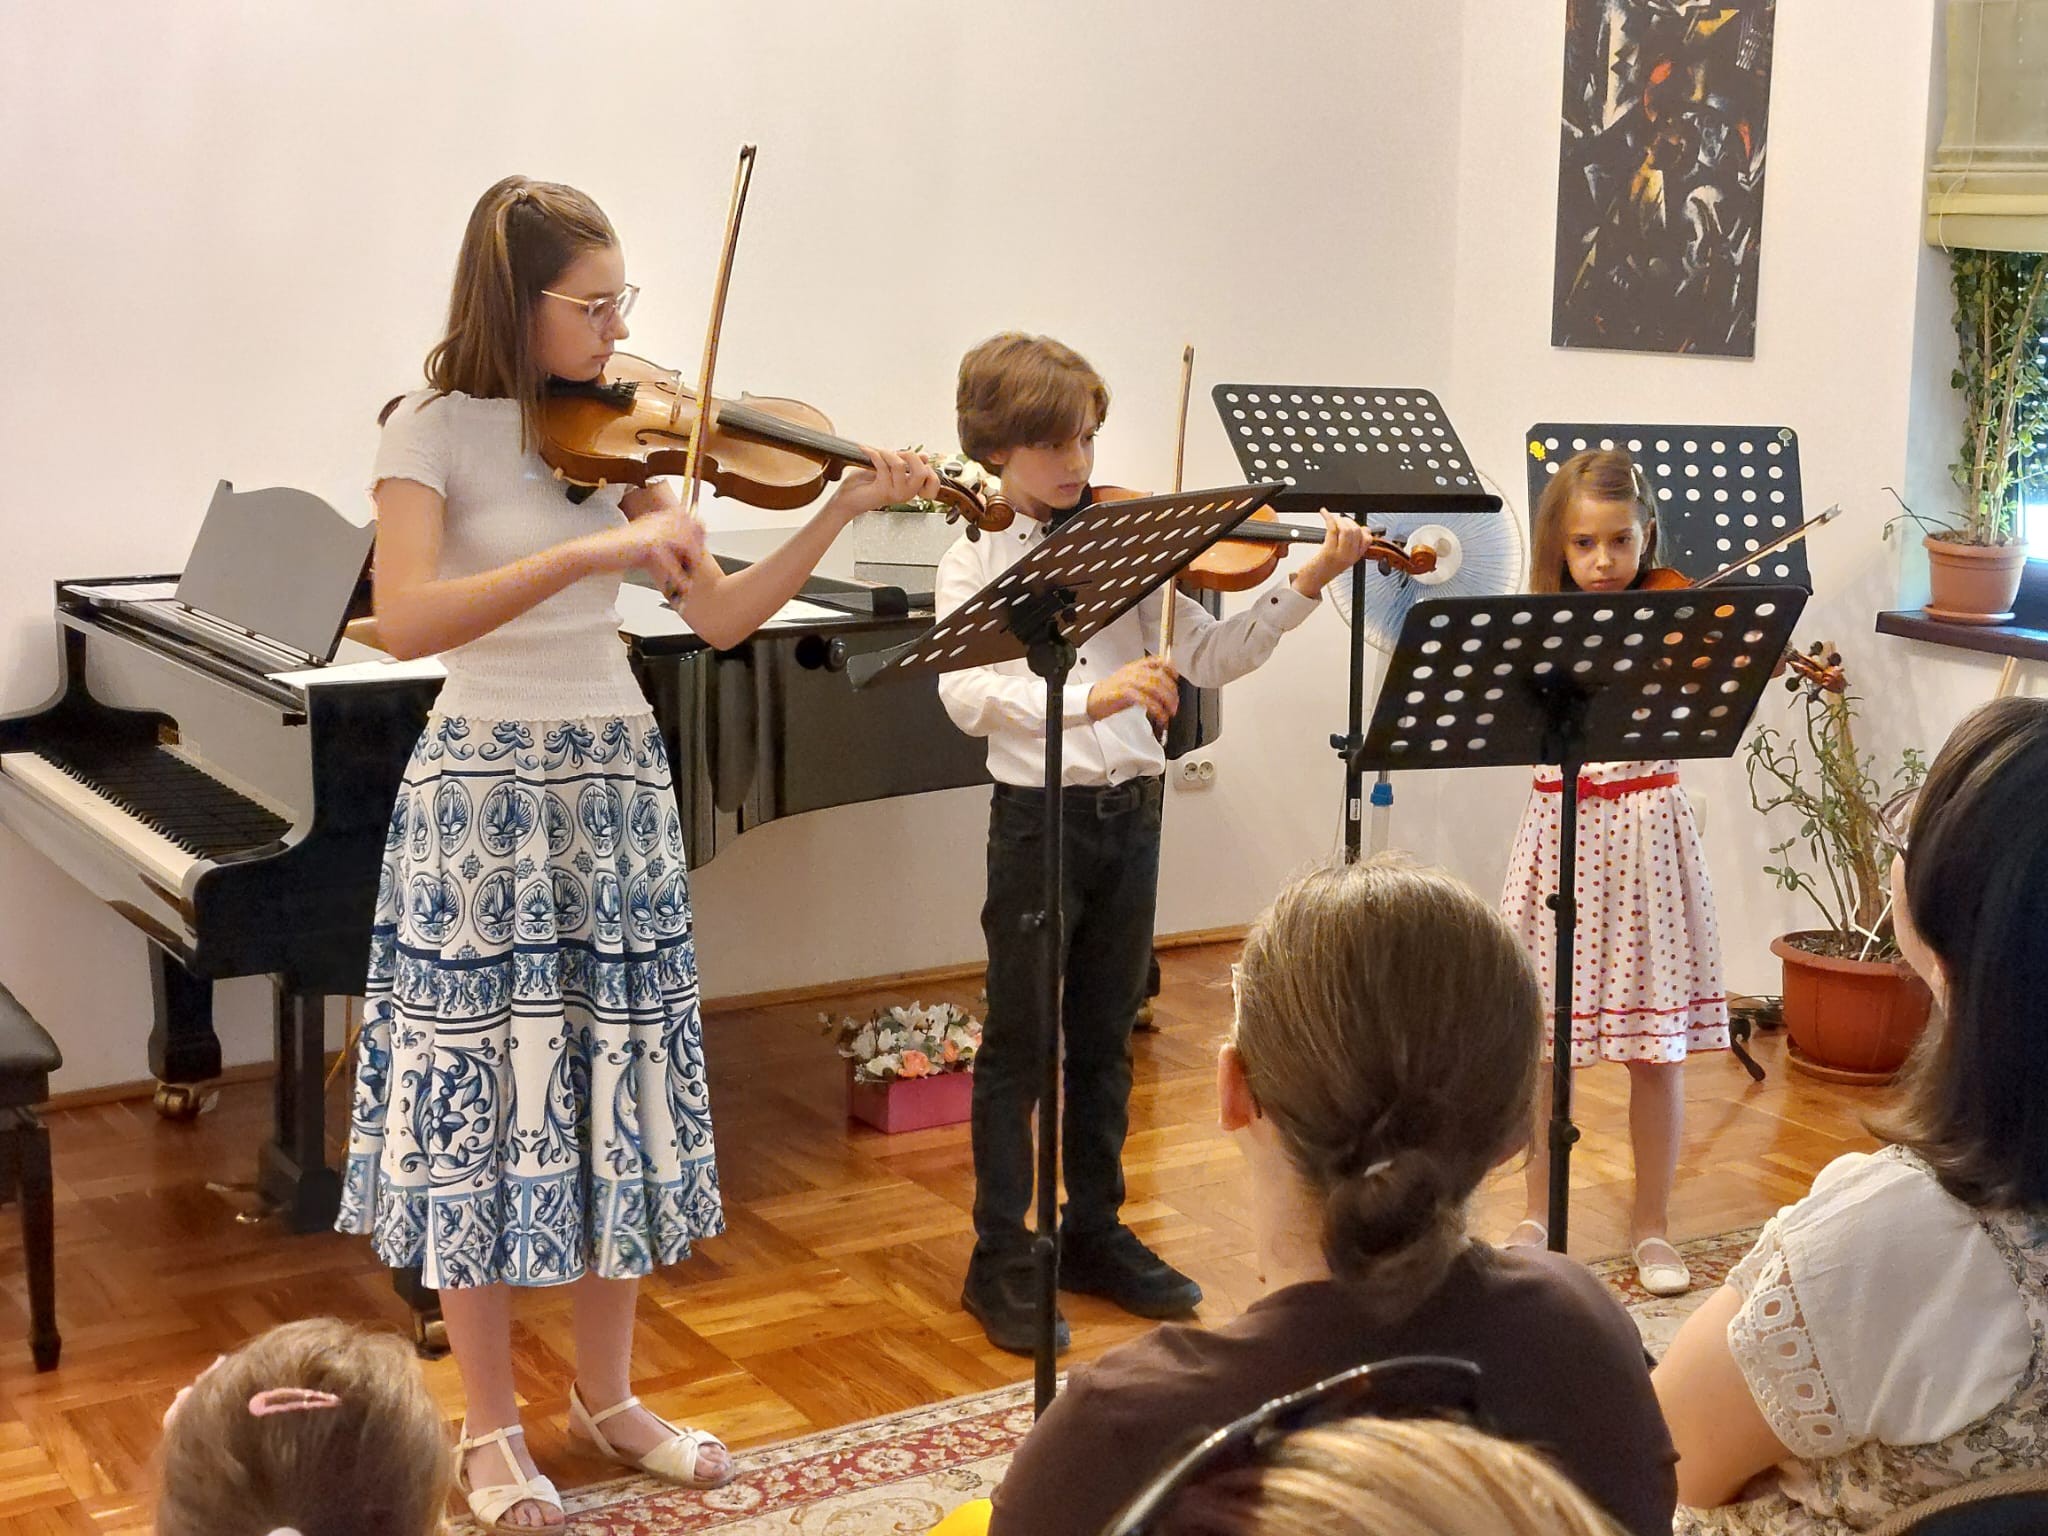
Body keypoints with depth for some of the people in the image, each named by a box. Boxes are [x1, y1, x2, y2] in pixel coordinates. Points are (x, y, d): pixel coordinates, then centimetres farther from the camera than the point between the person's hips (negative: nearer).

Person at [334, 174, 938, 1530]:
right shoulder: (435, 430, -8)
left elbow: (720, 618, 4)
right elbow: (405, 620, -24)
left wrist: (842, 514, -6)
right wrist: (587, 552, -32)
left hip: (619, 785, 5)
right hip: (487, 792, -5)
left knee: (619, 1097, 10)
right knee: (487, 1098, 2)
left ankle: (609, 1396, 26)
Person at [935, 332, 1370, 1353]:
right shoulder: (977, 559, -4)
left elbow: (1207, 658, 4)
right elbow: (966, 694, -20)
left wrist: (1302, 588, -8)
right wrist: (1087, 696, -35)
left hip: (1129, 811, 4)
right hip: (1039, 815, -4)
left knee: (1104, 1041, 14)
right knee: (1020, 1046, 2)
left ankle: (1096, 1233, 27)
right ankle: (1001, 1260, 13)